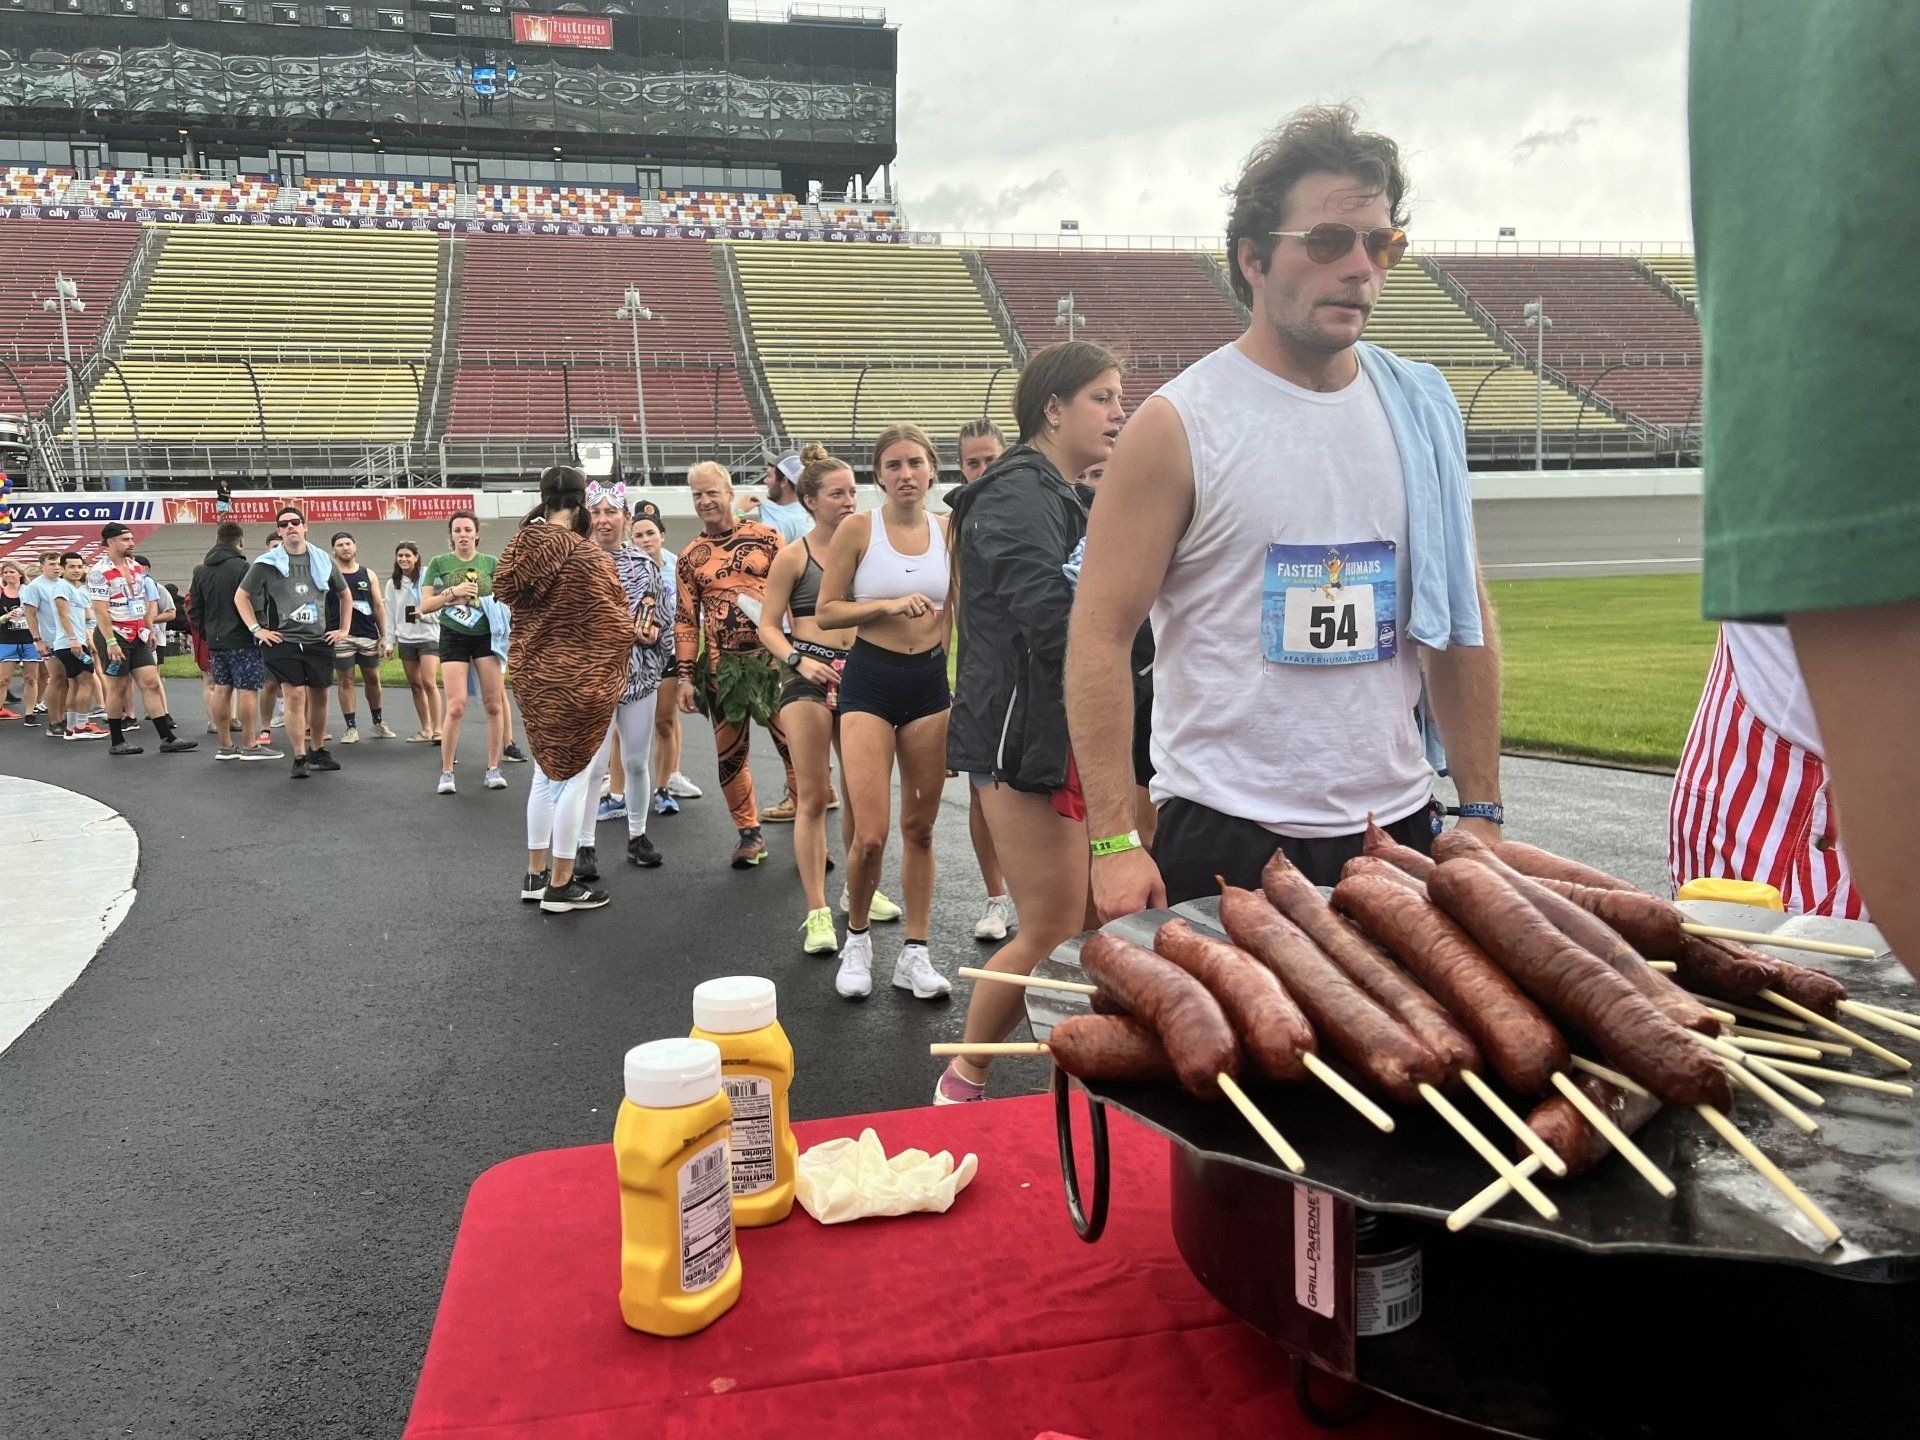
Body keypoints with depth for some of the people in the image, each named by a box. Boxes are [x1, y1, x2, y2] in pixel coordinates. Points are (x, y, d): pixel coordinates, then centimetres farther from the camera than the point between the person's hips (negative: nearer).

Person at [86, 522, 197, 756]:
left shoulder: (137, 567, 12)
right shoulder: (100, 572, -11)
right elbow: (100, 611, -16)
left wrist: (150, 629, 15)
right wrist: (111, 643, -21)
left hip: (138, 636, 7)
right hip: (114, 635, -7)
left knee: (151, 683, 1)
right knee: (118, 687, 0)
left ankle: (167, 739, -1)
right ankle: (117, 743, 10)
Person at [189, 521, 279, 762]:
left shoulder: (200, 571, 10)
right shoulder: (242, 567, -13)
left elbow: (195, 609, 13)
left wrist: (207, 634, 22)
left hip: (215, 641, 7)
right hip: (242, 640, -7)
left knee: (221, 690, 9)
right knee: (247, 690, -4)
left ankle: (226, 746, 13)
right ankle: (251, 746, -2)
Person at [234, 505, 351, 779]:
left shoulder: (323, 560, 9)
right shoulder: (266, 563, 0)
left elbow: (344, 594, 23)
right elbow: (241, 596, 7)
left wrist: (344, 628, 15)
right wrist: (256, 629, -2)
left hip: (320, 641, 3)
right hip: (283, 641, -3)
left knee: (319, 697, 8)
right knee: (295, 697, -10)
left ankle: (318, 751, 23)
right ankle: (300, 759, -4)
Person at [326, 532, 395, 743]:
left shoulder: (368, 574, 10)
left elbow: (379, 605, 11)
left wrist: (383, 636, 6)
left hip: (369, 635, 3)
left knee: (373, 679, 9)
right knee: (346, 681, 1)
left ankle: (378, 723, 24)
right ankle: (351, 728, 7)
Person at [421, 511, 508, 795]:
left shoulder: (491, 563, 7)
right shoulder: (439, 563, 5)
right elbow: (424, 606, 1)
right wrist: (453, 592, -12)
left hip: (487, 635, 2)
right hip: (453, 637, -1)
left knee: (494, 704, -1)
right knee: (456, 707, -9)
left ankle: (493, 769, 8)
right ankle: (446, 772, 1)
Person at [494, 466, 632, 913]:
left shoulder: (521, 548, 2)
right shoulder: (588, 556, -19)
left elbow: (508, 595, 11)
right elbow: (612, 619, -13)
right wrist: (636, 634, 7)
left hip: (534, 673, 7)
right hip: (581, 678, -7)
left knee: (547, 772, 18)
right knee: (577, 775, 2)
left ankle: (535, 874, 25)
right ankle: (560, 885, 7)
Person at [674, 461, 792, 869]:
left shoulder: (765, 538, 2)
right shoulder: (690, 557, 9)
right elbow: (685, 621, 10)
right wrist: (686, 676, 4)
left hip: (772, 657, -2)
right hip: (721, 668, 3)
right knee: (730, 755, 6)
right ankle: (749, 834, 21)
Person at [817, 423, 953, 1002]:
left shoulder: (948, 530, 4)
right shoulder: (857, 529, -5)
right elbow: (826, 612, -5)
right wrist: (890, 605, -15)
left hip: (930, 682, 3)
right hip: (870, 681, -3)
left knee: (920, 828, 8)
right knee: (871, 835, -9)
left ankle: (915, 952, 20)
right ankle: (856, 938, 17)